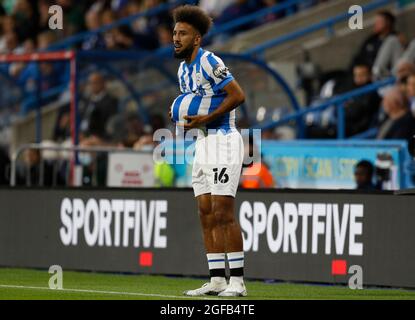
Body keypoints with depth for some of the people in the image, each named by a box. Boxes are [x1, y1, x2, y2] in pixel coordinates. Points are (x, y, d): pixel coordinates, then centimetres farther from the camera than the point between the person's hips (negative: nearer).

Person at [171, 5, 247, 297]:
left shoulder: (210, 63, -14)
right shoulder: (183, 69, 15)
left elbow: (238, 95, -20)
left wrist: (206, 118, -20)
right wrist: (181, 116, 6)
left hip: (223, 139, -9)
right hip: (203, 143, 9)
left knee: (223, 212, -12)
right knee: (206, 214, 6)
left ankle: (237, 281, -10)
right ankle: (217, 280, 8)